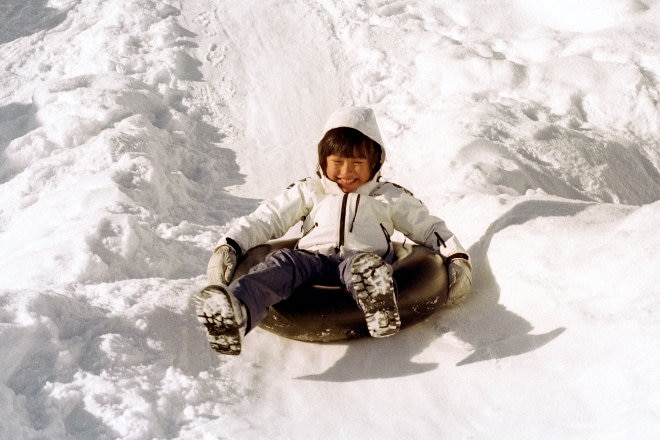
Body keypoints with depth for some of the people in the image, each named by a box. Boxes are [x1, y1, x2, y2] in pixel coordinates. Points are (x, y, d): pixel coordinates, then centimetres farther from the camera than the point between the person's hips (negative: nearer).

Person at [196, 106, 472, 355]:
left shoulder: (390, 198, 26)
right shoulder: (309, 192, 27)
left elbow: (429, 228, 26)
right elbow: (267, 219, 19)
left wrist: (457, 258, 9)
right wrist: (229, 246, 5)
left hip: (363, 257, -1)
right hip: (312, 258, 1)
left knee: (361, 266, -39)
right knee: (282, 263, -33)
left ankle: (379, 309, -74)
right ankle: (235, 314, -62)